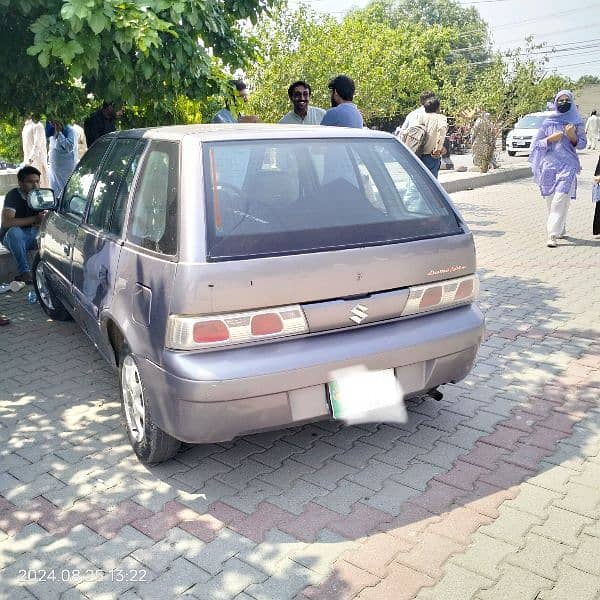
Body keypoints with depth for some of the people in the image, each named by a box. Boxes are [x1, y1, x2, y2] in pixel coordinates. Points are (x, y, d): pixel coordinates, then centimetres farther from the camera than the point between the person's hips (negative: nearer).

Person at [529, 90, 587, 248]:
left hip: (568, 165, -2)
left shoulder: (576, 122, 7)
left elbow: (582, 144, 9)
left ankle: (553, 235, -17)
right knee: (551, 200, 6)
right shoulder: (548, 122, 9)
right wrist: (551, 138, -9)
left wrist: (572, 135, -10)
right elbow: (537, 143, 9)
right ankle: (560, 229, 25)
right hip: (549, 165, 2)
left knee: (560, 200, -14)